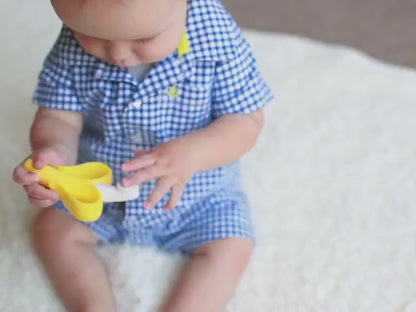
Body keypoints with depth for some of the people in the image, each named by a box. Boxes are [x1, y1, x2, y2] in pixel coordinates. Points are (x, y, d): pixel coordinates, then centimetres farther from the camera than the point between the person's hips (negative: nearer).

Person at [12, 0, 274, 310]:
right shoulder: (72, 50, -22)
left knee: (231, 249, -16)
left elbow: (247, 121, -22)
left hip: (197, 186, -2)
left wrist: (191, 154, -41)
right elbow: (59, 118, -14)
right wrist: (52, 150, -39)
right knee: (52, 227, -5)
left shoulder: (217, 37, -28)